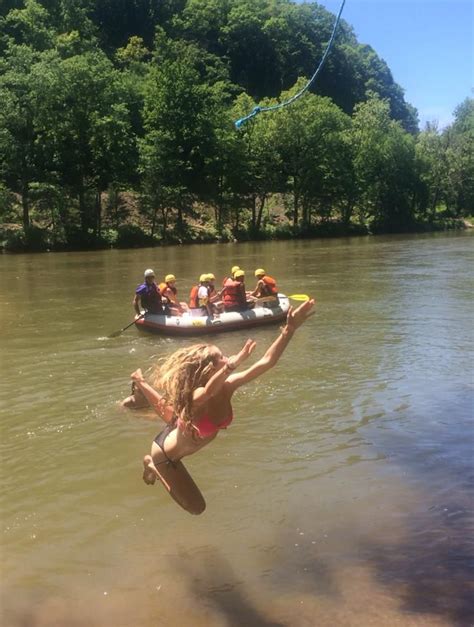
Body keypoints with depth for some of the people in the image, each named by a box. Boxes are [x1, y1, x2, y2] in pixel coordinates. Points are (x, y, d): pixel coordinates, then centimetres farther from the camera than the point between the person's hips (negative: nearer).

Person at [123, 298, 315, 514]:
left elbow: (266, 361, -34)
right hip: (166, 454, -6)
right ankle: (153, 466, 16)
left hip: (178, 434, 7)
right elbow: (210, 390, -70)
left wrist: (290, 328, -44)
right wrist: (234, 363, -85)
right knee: (196, 507, 4)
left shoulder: (227, 386, -28)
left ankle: (140, 382, 56)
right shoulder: (198, 397, -44)